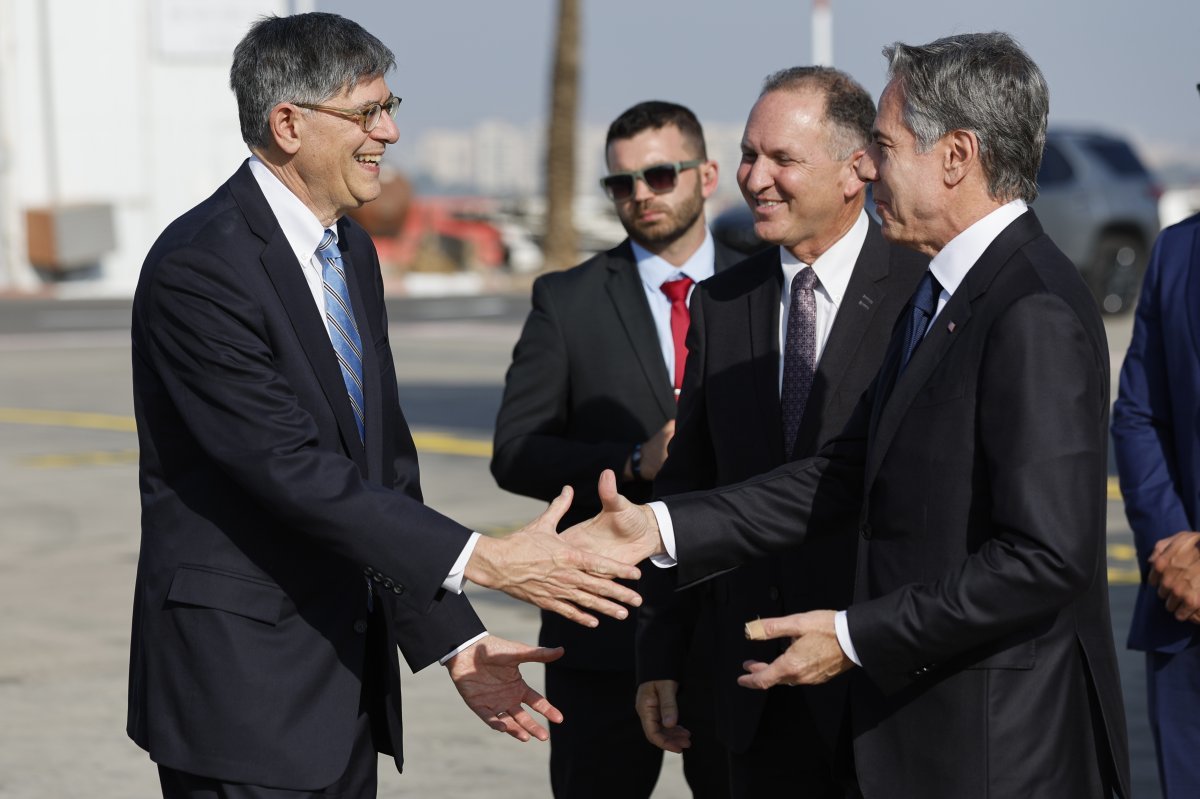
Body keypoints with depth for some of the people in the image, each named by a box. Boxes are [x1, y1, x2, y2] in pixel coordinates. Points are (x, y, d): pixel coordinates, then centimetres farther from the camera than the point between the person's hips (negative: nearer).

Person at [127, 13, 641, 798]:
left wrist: (457, 642, 7)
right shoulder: (200, 265, -16)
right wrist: (483, 559, -26)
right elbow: (292, 469, -23)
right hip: (241, 687, -8)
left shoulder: (352, 250, 11)